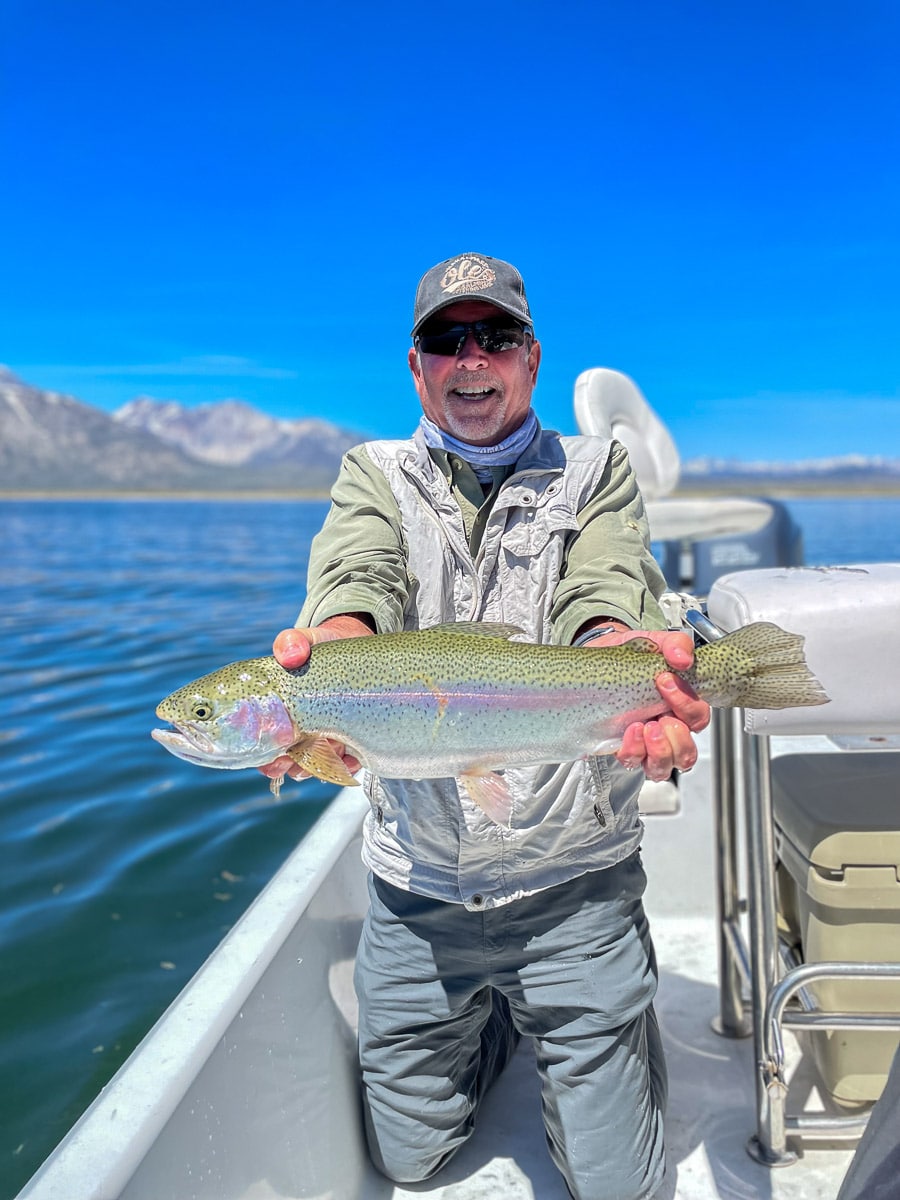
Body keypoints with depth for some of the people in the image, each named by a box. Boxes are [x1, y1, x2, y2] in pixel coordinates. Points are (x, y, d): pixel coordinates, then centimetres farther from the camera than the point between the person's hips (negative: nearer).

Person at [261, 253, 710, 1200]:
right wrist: (335, 650, -41)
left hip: (572, 881, -1)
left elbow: (603, 592, -17)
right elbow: (358, 577, -16)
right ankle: (496, 1020, 44)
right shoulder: (374, 476, 5)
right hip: (415, 884, 2)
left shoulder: (596, 472, 3)